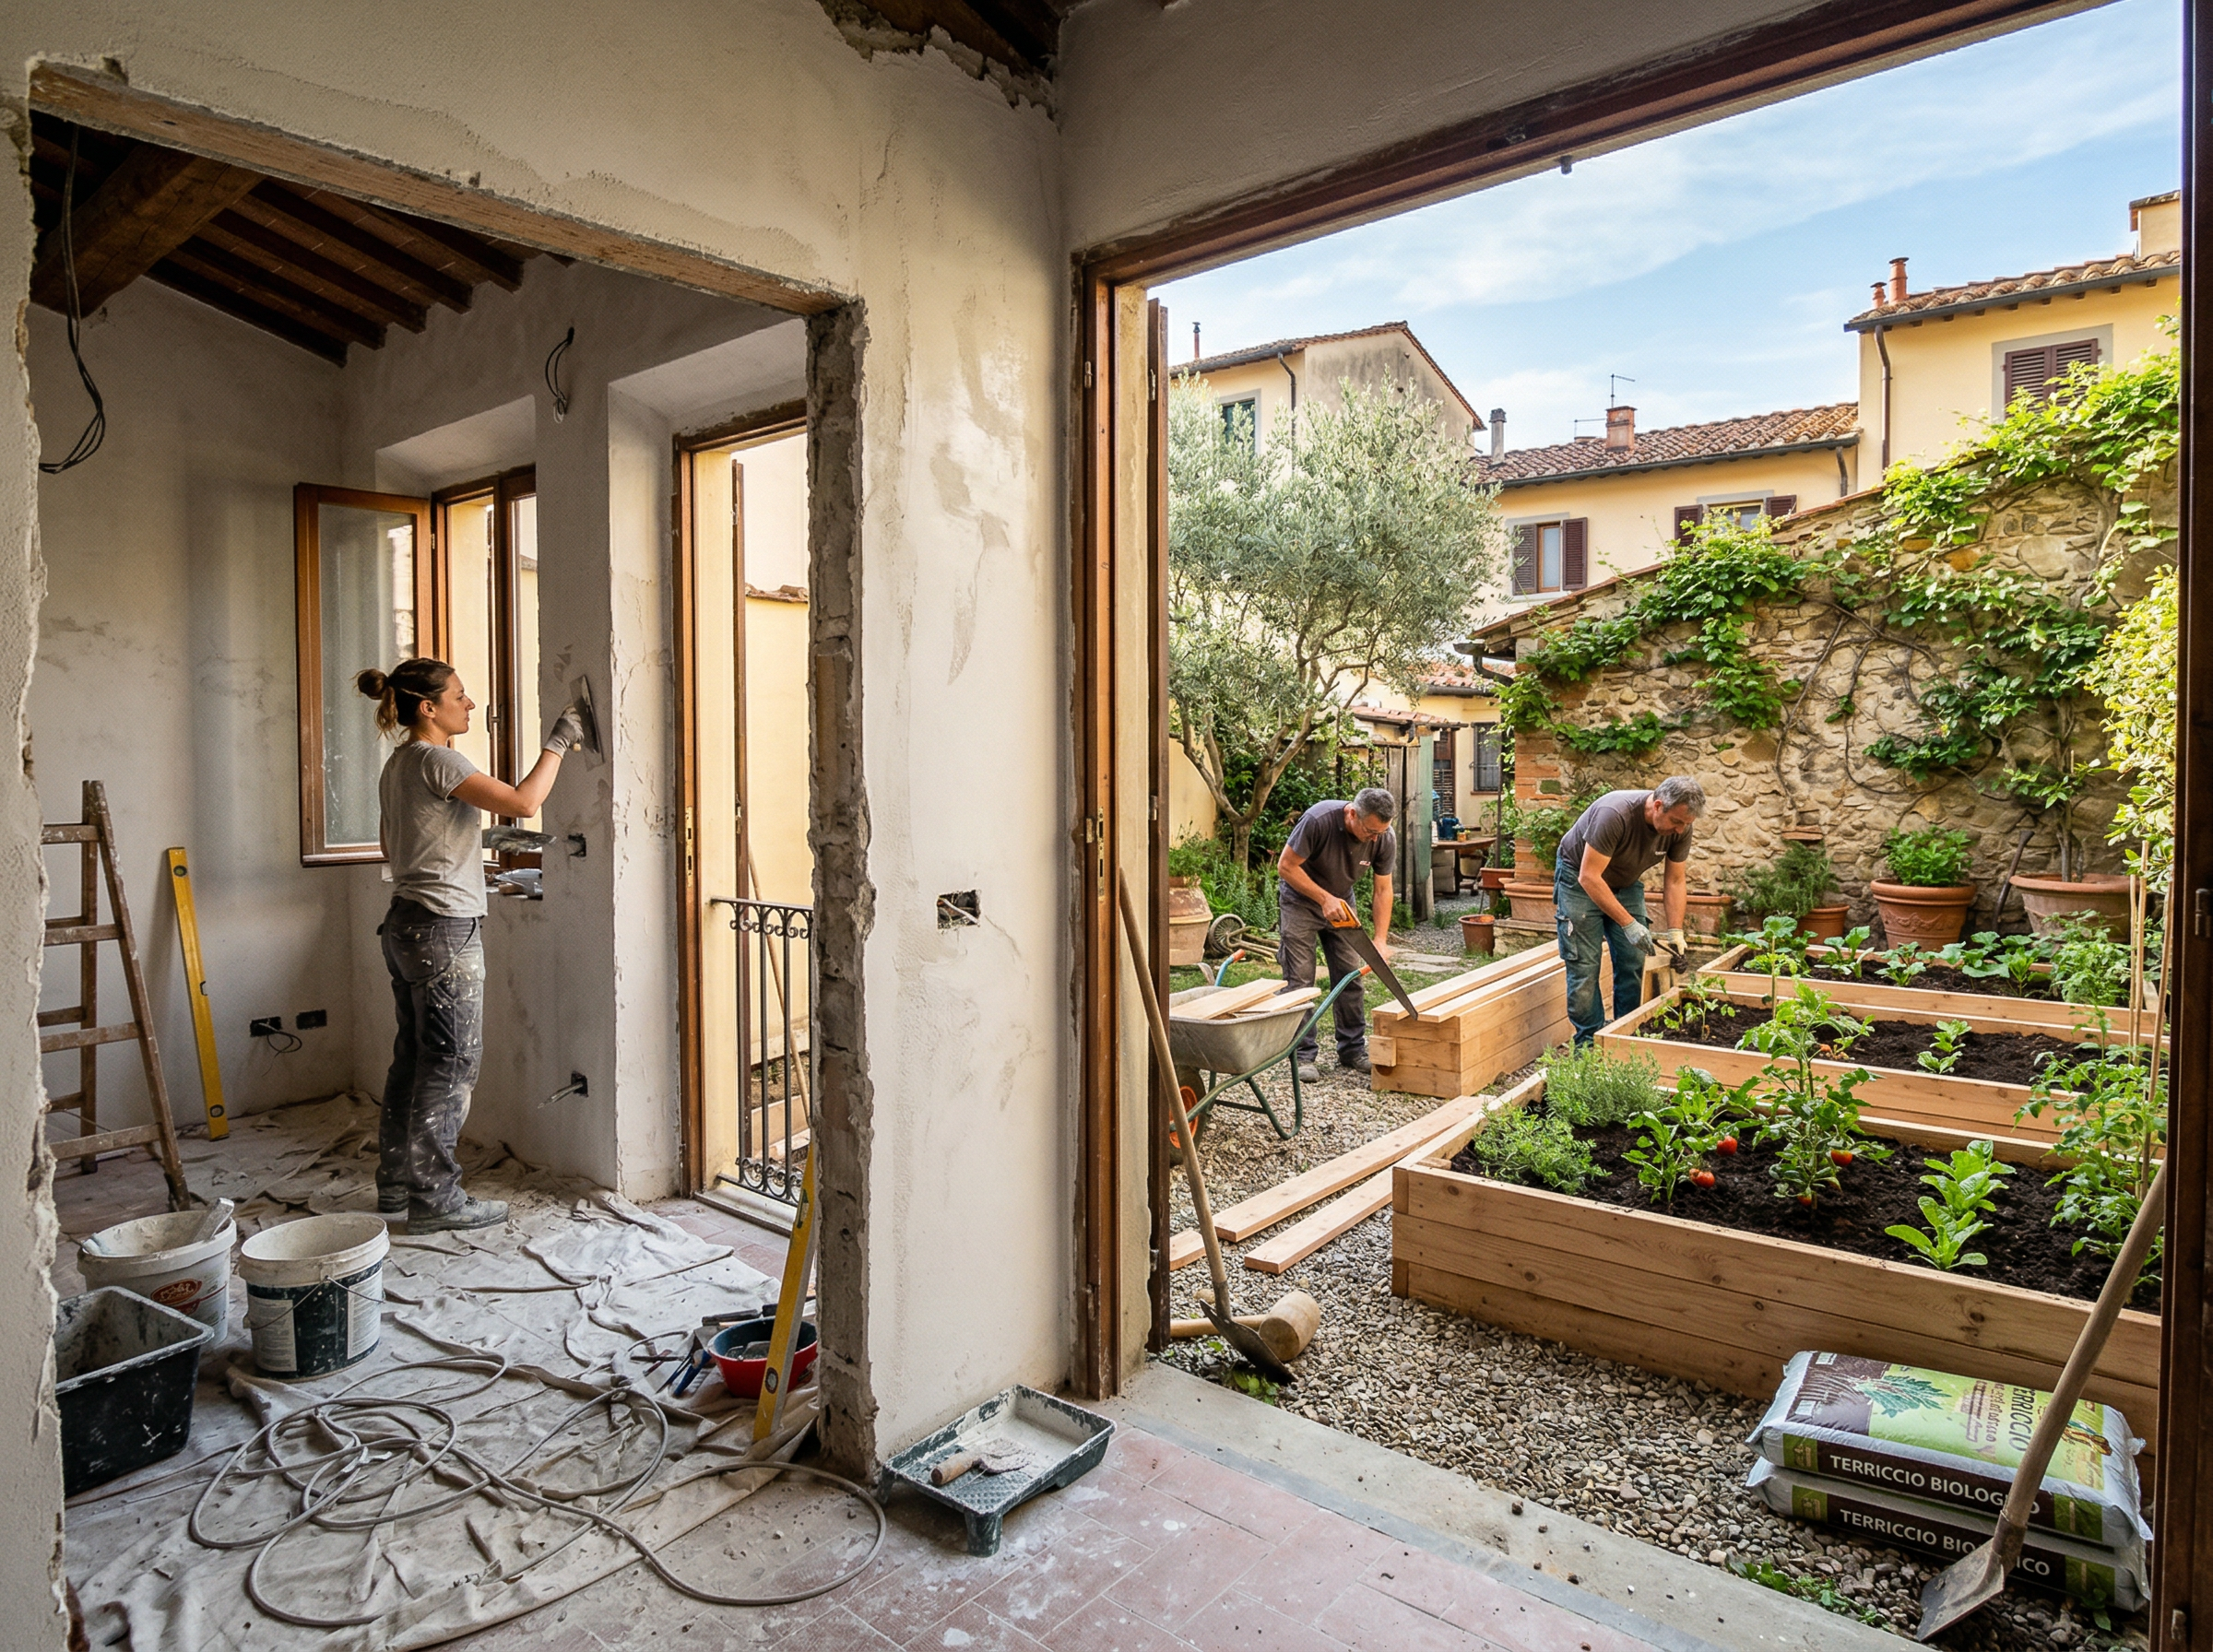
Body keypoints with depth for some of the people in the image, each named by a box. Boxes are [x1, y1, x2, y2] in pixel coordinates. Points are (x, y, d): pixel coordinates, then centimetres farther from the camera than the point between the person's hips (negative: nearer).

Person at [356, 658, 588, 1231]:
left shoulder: (397, 765, 14)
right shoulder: (436, 760, -15)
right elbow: (523, 803, -24)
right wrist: (557, 744, -13)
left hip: (406, 924, 10)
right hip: (444, 931, -10)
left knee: (413, 1058, 15)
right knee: (451, 1062, -2)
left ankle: (396, 1187, 24)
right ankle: (433, 1198, 6)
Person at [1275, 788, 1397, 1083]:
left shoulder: (1385, 839, -18)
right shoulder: (1319, 820, -32)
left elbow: (1383, 891, -8)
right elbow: (1286, 865, -23)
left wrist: (1380, 941, -14)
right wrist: (1324, 899, -26)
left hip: (1340, 902, 4)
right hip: (1300, 899, -4)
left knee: (1350, 976, 2)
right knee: (1299, 980, -6)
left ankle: (1352, 1050, 13)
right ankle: (1303, 1055, 1)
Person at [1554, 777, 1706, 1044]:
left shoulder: (1680, 827, -16)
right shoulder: (1615, 814, -36)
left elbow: (1675, 881, -5)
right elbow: (1589, 878, -34)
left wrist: (1674, 932, -14)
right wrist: (1628, 924, -35)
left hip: (1626, 883, 6)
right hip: (1580, 879, -6)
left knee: (1634, 963, -1)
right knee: (1584, 966, -9)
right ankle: (1589, 1043, 0)